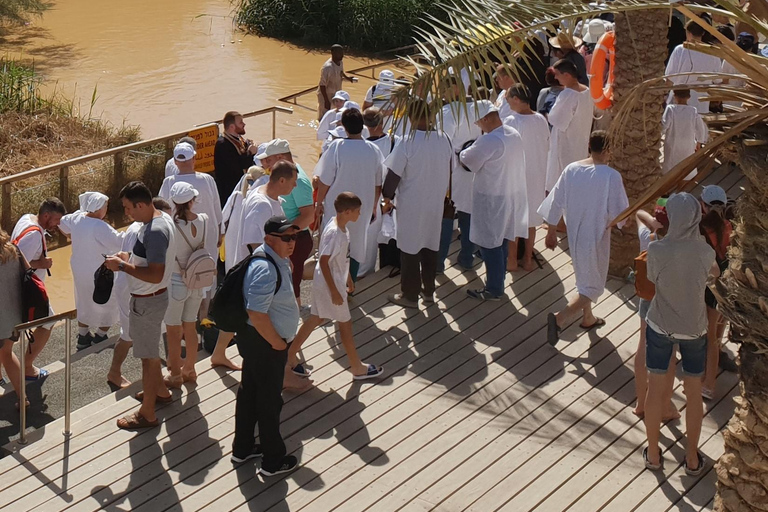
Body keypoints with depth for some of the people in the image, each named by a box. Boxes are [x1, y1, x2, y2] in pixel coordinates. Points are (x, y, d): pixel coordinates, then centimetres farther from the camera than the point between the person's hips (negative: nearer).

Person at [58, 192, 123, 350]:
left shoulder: (76, 218, -6)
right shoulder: (100, 227, -30)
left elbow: (61, 224, 13)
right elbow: (120, 242, -31)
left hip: (79, 271, 8)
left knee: (84, 303, 25)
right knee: (108, 306, 14)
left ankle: (83, 337, 37)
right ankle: (99, 338, 23)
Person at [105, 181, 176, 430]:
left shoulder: (155, 232, -29)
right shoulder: (163, 218, 2)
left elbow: (155, 275, -32)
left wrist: (123, 266, -24)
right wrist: (128, 257, 5)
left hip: (147, 301, -10)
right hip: (152, 297, 10)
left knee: (148, 356, 3)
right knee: (150, 351, 26)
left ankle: (147, 414, 15)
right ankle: (160, 391, 45)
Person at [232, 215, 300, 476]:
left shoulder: (277, 260, 5)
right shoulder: (266, 269, -28)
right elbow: (257, 314, -31)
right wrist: (277, 343, -21)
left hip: (253, 339, 10)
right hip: (264, 343, -10)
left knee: (249, 392, 21)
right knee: (269, 400, 4)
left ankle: (242, 448, 37)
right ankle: (273, 461, 19)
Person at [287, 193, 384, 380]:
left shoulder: (339, 225, 0)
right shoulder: (334, 233, -29)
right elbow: (324, 262, -28)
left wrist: (347, 276, 24)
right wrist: (334, 291, -23)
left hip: (336, 280, 9)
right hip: (329, 284, -9)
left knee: (317, 319, 19)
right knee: (345, 323, 6)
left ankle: (291, 355, 29)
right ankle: (357, 368, 22)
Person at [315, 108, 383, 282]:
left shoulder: (337, 147, -18)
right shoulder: (374, 150, -6)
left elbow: (325, 181, -14)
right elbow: (378, 184, 3)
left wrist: (319, 203, 1)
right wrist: (373, 207, 17)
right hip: (363, 208, 3)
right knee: (356, 247, 16)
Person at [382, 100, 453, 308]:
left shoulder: (407, 143, -21)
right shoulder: (444, 139, -5)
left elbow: (394, 173, -15)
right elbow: (448, 170, 7)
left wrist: (387, 195, 1)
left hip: (411, 205, -5)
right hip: (436, 203, 5)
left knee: (410, 248, 7)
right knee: (431, 246, 17)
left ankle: (410, 295, 15)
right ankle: (428, 290, 28)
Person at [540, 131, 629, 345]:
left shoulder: (571, 170, -7)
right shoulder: (611, 176, -22)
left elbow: (555, 203, 0)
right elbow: (619, 213, -17)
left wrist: (552, 232, 11)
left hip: (574, 235, 6)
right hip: (596, 237, -6)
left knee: (584, 277, 27)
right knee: (592, 286, 6)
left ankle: (588, 318, 43)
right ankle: (559, 318, -9)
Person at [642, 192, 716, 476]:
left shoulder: (656, 250, -20)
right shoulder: (705, 252, -18)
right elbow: (715, 273, 3)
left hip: (660, 327, 0)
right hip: (694, 330, 1)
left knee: (656, 389, 15)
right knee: (693, 393, 16)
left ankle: (653, 454, 28)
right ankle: (692, 458, 28)